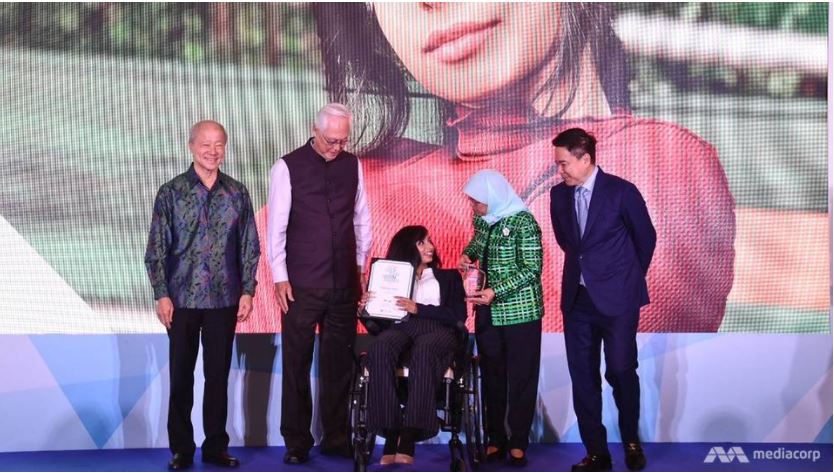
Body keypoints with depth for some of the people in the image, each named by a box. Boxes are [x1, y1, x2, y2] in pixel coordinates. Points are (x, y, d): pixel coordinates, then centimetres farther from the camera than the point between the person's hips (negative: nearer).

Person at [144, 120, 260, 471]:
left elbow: (249, 247, 8)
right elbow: (156, 249, 0)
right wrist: (161, 295, -6)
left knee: (218, 375, 8)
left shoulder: (237, 193, 5)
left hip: (224, 299, 1)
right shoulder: (171, 192, 0)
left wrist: (247, 290, 1)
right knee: (181, 376, 5)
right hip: (182, 298, -1)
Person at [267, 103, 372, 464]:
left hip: (344, 283, 3)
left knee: (339, 363, 9)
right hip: (301, 285, -3)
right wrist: (280, 277, -6)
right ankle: (296, 442, 13)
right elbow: (276, 226, -4)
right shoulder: (288, 167, -4)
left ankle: (336, 437, 20)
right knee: (297, 364, 2)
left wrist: (361, 265, 13)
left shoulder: (352, 165, 7)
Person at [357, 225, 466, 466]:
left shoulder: (449, 277, 25)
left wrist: (419, 309, -5)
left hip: (438, 330, -1)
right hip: (401, 327, 1)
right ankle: (390, 436, -41)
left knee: (424, 350, -40)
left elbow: (458, 316, 7)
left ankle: (407, 441, -46)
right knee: (381, 345, -37)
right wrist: (366, 308, -5)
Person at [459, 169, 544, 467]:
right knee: (491, 376, 10)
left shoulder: (523, 222, -16)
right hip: (488, 312, 6)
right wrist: (468, 254, 1)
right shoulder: (482, 219, 4)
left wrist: (496, 292, -24)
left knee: (521, 378, 3)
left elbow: (532, 269, -17)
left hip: (520, 312, -6)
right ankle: (495, 439, 20)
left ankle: (519, 442, 12)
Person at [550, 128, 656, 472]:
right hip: (577, 298, 5)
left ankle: (631, 441, 20)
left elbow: (646, 238, 3)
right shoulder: (559, 194, 5)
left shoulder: (621, 191, -9)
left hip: (616, 298, -4)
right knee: (582, 376, 4)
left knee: (621, 371, -3)